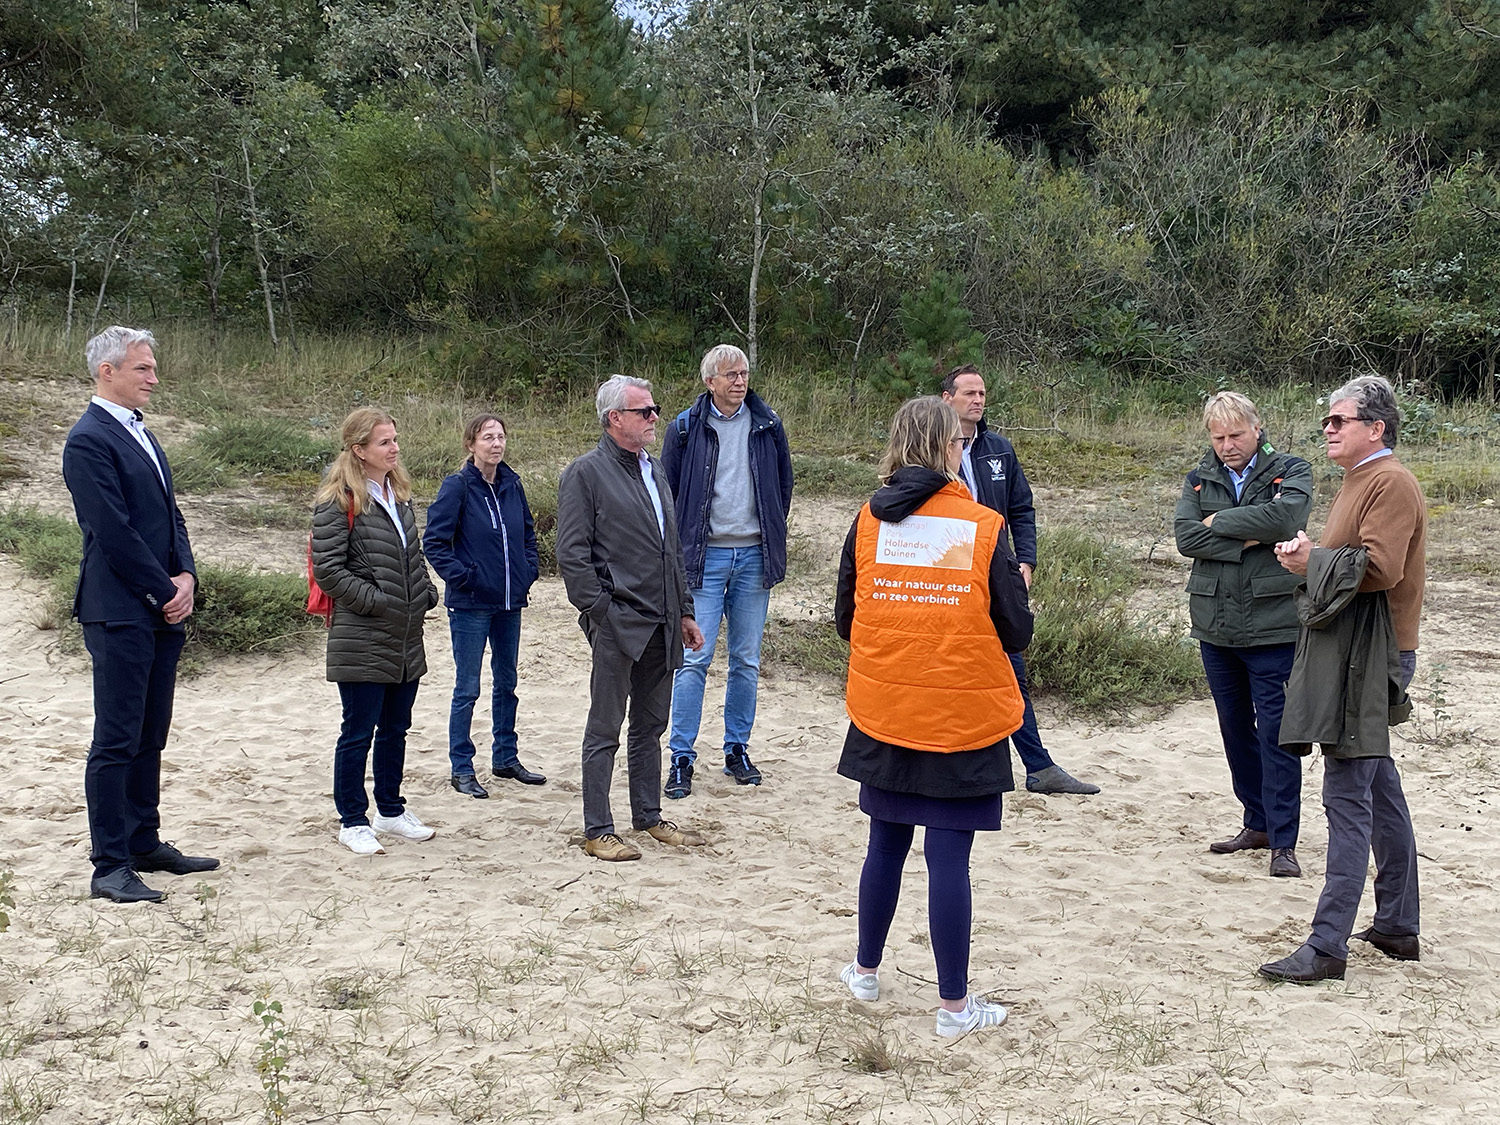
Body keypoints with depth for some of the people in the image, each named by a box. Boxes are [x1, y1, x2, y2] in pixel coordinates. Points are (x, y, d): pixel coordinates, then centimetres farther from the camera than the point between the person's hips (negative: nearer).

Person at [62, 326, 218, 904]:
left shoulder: (140, 433, 17)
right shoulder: (89, 440, -12)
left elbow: (170, 515, 17)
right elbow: (114, 533, -17)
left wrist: (186, 576, 1)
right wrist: (166, 590, -11)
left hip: (162, 613, 9)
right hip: (120, 613, -9)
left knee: (149, 737, 15)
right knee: (116, 742, -4)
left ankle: (144, 844, 25)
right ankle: (110, 867, 1)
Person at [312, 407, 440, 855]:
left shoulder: (398, 495, 13)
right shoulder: (339, 502, -11)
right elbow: (328, 568, -15)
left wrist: (425, 595, 6)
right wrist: (375, 600, -16)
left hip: (406, 638, 7)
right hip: (361, 640, -7)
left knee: (395, 728, 15)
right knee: (359, 731, 1)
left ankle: (391, 810, 28)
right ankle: (353, 821, 12)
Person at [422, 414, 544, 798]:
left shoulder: (512, 484, 5)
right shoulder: (457, 486, -11)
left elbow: (528, 532, 19)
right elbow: (434, 541, -11)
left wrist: (530, 569, 7)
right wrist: (461, 576, -15)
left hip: (510, 601, 6)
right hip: (470, 604, -6)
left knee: (506, 682, 16)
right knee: (467, 688, 1)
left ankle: (506, 758, 28)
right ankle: (461, 768, 10)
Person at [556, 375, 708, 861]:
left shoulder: (653, 470, 16)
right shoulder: (586, 473, -8)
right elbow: (572, 555, -11)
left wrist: (684, 611, 17)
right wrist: (600, 613, -15)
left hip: (660, 624, 7)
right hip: (617, 623, -7)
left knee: (650, 725, 16)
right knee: (605, 730, 1)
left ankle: (649, 817, 27)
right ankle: (598, 831, 8)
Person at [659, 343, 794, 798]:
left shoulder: (767, 425, 5)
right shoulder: (686, 428, -1)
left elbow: (784, 482, 17)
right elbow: (667, 490, 5)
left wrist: (773, 536, 13)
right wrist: (682, 546, 2)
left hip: (754, 555, 3)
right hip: (705, 556, -3)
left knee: (747, 660, 8)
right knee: (694, 658, -6)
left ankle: (737, 749, 20)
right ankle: (681, 757, 0)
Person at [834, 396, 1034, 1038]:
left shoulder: (868, 521, -1)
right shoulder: (984, 527, -9)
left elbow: (844, 621, 6)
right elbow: (1016, 634, -5)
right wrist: (1014, 578, 15)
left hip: (882, 715, 3)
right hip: (963, 718, -3)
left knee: (886, 844, 18)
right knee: (949, 858, 2)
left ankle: (866, 971, 32)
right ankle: (954, 1005, 11)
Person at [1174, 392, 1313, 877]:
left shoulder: (1290, 472, -2)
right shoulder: (1200, 478, 9)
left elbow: (1283, 518, -22)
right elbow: (1185, 536, -6)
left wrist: (1219, 522, -11)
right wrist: (1247, 542, -16)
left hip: (1272, 624, -5)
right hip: (1215, 625, 5)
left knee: (1276, 733, -4)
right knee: (1235, 728, 14)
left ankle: (1283, 841, 1)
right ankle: (1257, 823, 27)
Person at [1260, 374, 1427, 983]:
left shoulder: (1391, 483, -13)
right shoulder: (1359, 479, 20)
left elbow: (1379, 567, -24)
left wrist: (1313, 560, -11)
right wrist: (1308, 558, 3)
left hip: (1367, 659, -11)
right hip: (1346, 653, 11)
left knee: (1348, 798, -10)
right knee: (1380, 792, 16)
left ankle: (1327, 947, -9)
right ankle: (1399, 927, 26)